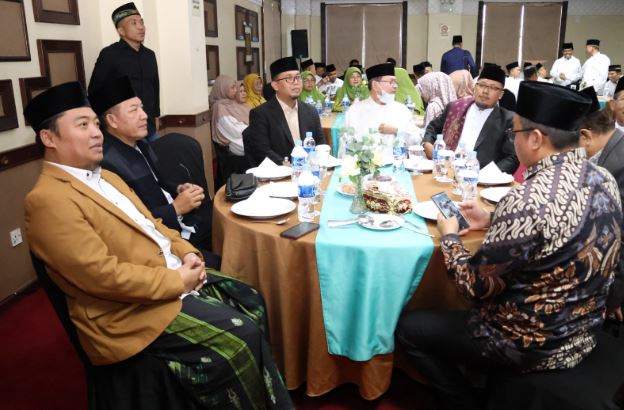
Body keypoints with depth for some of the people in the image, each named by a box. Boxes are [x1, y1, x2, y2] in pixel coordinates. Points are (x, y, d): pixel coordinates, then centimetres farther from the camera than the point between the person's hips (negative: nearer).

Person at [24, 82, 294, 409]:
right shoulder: (47, 200, -17)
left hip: (175, 275, 9)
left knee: (252, 303, 3)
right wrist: (177, 280, -18)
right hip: (130, 311, -9)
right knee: (240, 334, -16)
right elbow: (103, 275, -24)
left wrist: (187, 253, 0)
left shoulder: (106, 178, 14)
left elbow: (150, 224, 18)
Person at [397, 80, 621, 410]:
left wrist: (449, 236, -6)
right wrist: (493, 221, 7)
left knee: (408, 327, 5)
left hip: (531, 347, -8)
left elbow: (475, 287, -22)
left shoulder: (528, 200, -32)